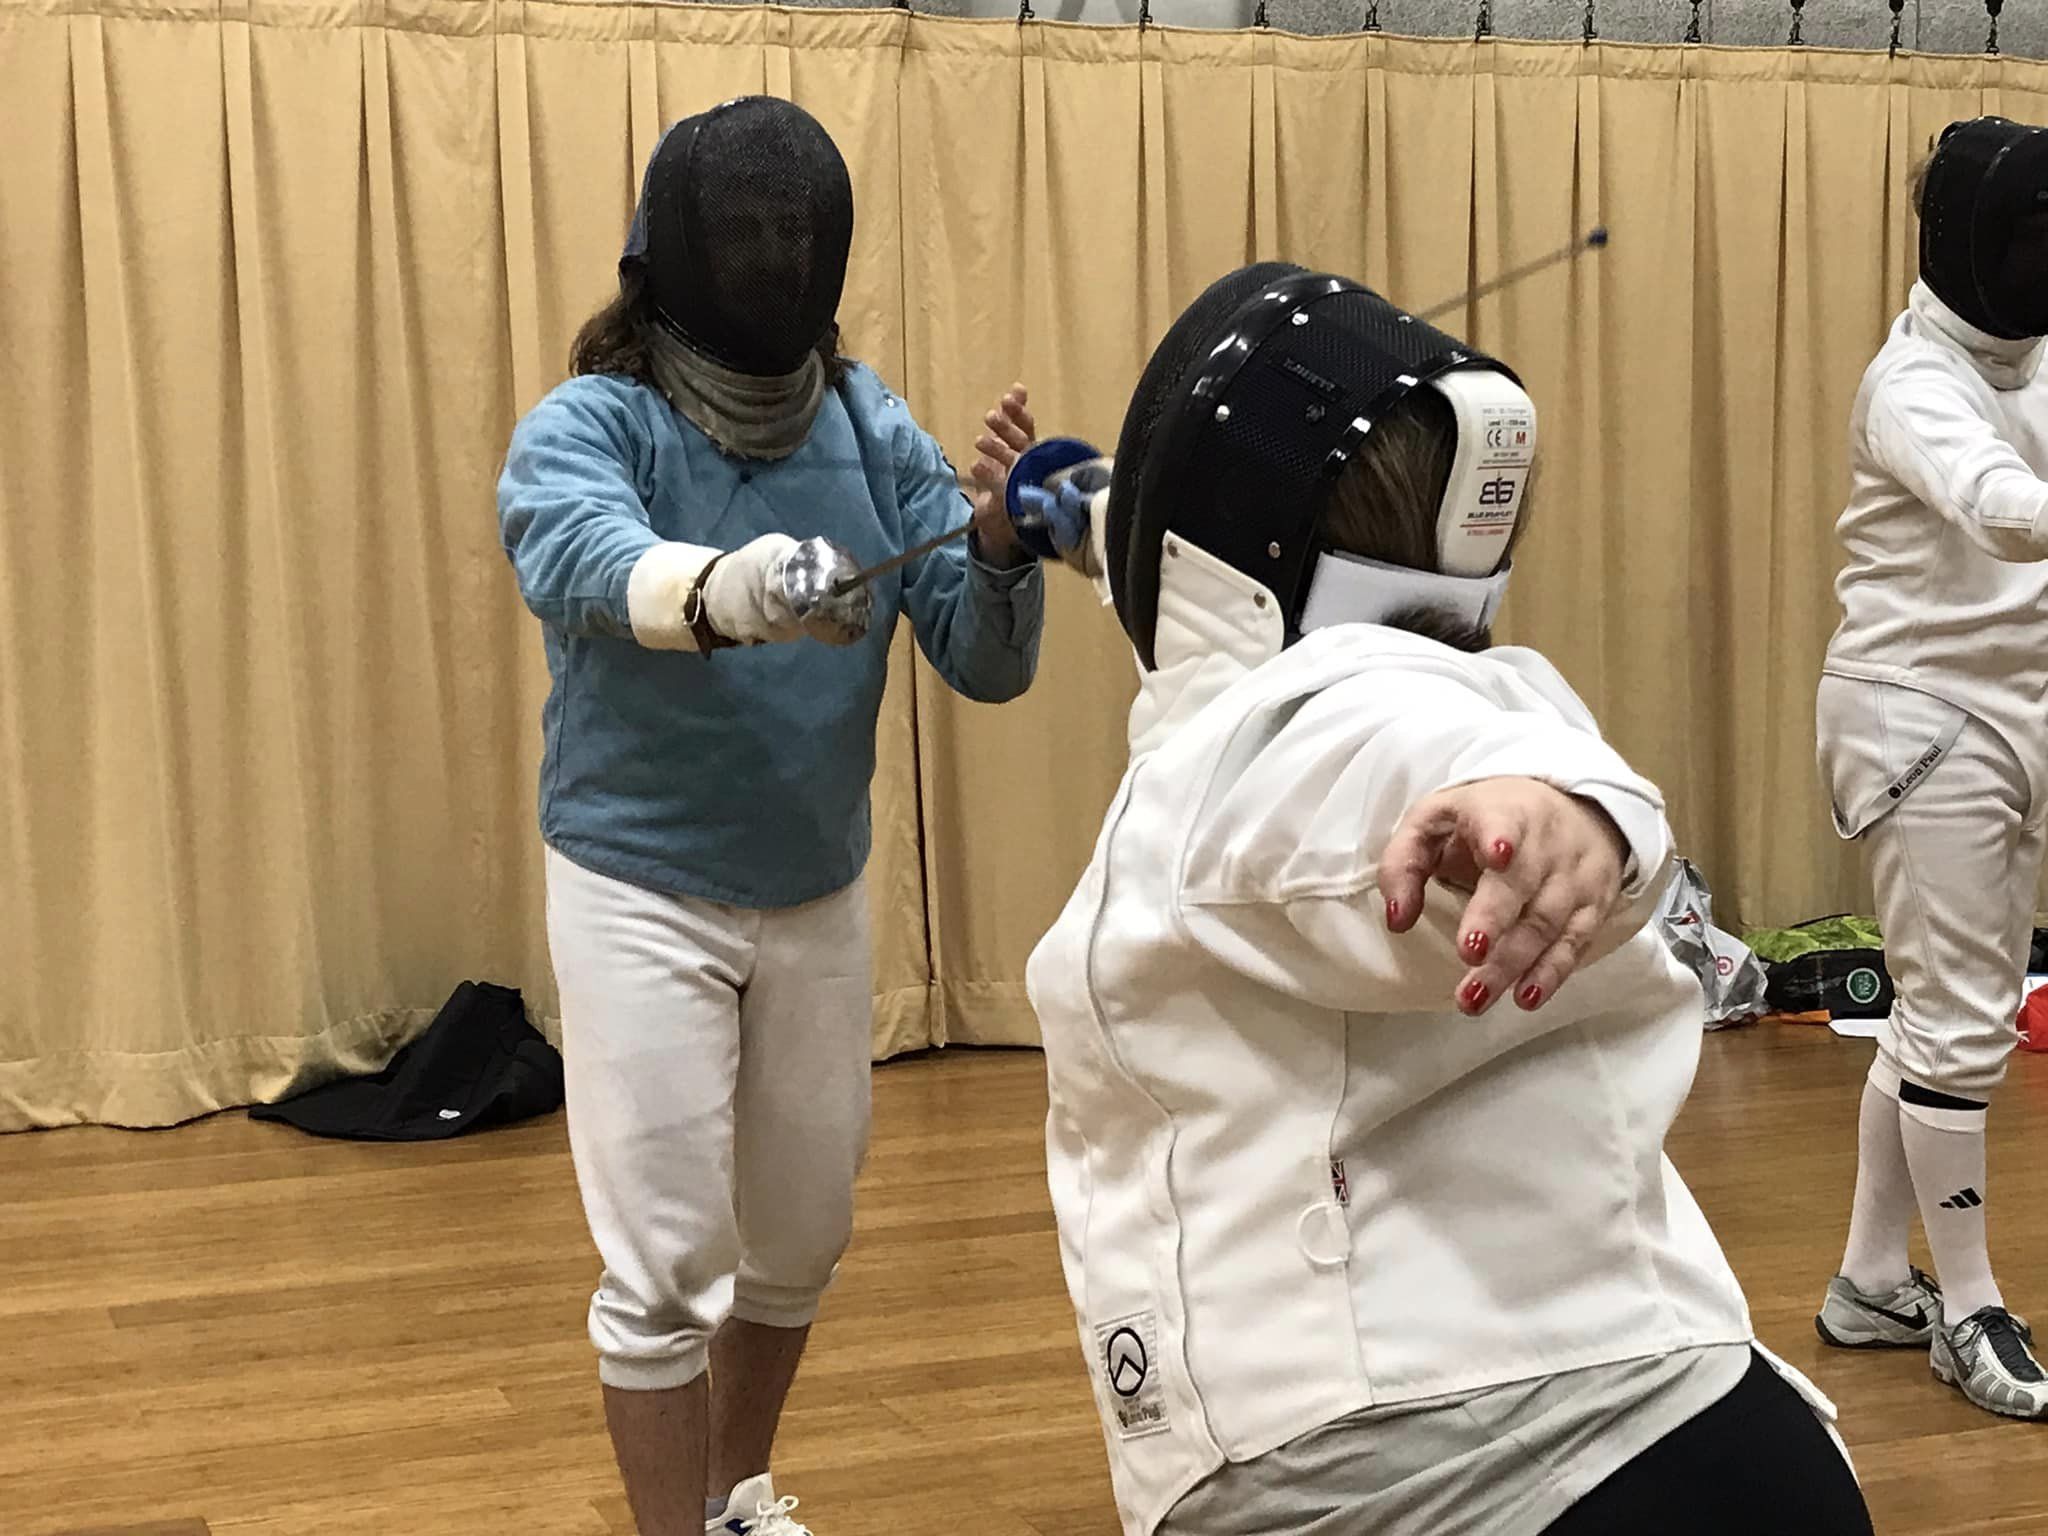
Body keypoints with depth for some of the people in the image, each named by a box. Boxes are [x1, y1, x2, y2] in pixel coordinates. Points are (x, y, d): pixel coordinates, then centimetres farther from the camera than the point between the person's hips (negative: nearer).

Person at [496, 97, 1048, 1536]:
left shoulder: (874, 430, -7)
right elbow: (590, 564, -41)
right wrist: (725, 591, -63)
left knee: (800, 1241, 18)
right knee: (667, 1272, -3)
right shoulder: (584, 430, -18)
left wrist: (1002, 531, -32)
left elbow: (986, 662, -10)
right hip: (640, 894, -4)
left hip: (820, 896, 4)